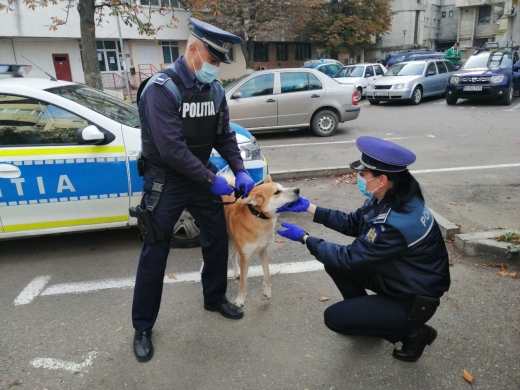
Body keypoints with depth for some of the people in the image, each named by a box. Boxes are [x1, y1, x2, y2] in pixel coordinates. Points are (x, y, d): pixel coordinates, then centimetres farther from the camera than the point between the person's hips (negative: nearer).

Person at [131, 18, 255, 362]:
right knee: (155, 255, 3)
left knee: (218, 239, 14)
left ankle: (215, 298, 38)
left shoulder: (215, 89, 0)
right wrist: (212, 179, -22)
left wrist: (240, 170, -7)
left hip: (201, 177, 6)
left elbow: (224, 136, 6)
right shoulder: (161, 88, -20)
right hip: (166, 182, -6)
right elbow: (171, 148, -26)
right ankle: (143, 328, 20)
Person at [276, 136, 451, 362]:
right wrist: (308, 207, -2)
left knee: (334, 318, -8)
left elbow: (349, 257, -25)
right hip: (396, 276, 8)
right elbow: (352, 223, 4)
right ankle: (366, 313, 22)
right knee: (334, 264, 1)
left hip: (414, 299, -8)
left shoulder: (397, 223, -35)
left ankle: (411, 331, 6)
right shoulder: (390, 198, -9)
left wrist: (305, 238, -14)